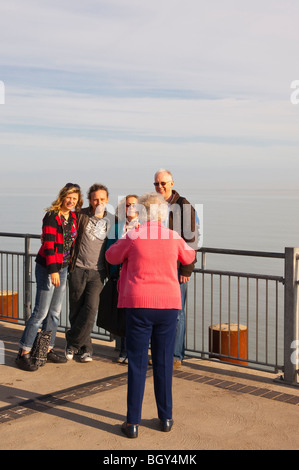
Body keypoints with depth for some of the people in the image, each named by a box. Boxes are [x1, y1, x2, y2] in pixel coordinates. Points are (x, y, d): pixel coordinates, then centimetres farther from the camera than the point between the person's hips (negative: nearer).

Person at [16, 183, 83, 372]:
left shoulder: (73, 218, 8)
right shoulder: (52, 216, -14)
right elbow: (48, 244, -18)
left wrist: (69, 266, 15)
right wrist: (53, 270, -22)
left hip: (63, 267, 8)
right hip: (47, 267, -7)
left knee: (55, 312, 12)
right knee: (41, 312, -8)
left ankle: (47, 349, 22)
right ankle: (24, 353, -1)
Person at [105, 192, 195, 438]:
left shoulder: (133, 237, -7)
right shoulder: (173, 237, 1)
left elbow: (112, 257, 10)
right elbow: (189, 257, 21)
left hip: (139, 305, -2)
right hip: (168, 305, 2)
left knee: (137, 364, 4)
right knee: (164, 363, 12)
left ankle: (133, 422, 8)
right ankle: (166, 418, 21)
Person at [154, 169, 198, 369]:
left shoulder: (184, 206, -5)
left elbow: (191, 239, -8)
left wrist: (187, 269, -12)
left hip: (177, 267, -5)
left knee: (176, 311, -1)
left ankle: (176, 356, 8)